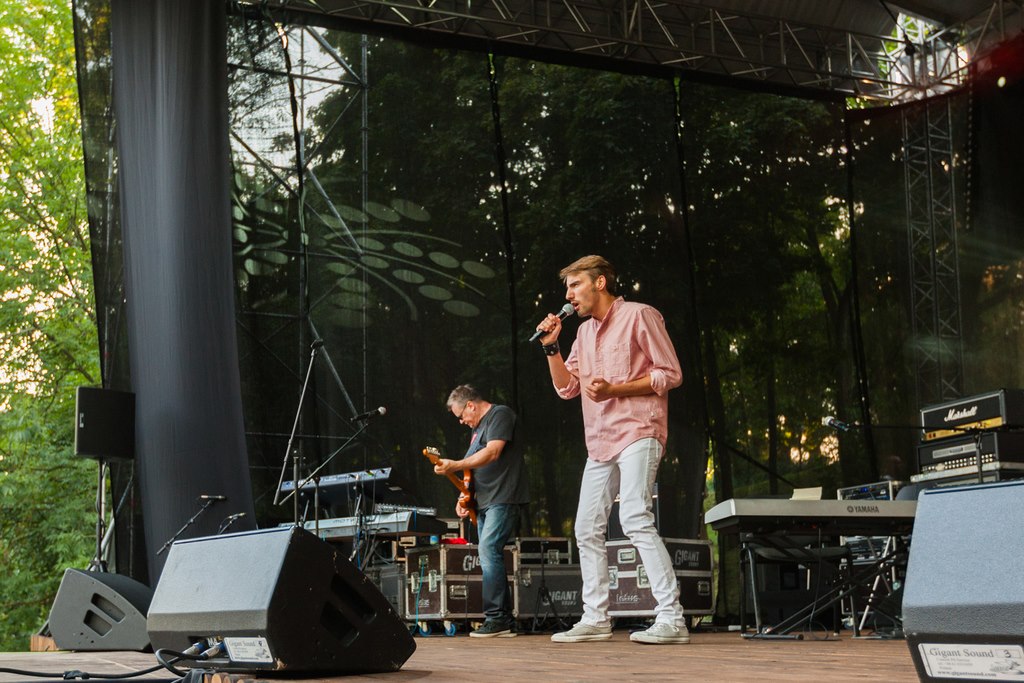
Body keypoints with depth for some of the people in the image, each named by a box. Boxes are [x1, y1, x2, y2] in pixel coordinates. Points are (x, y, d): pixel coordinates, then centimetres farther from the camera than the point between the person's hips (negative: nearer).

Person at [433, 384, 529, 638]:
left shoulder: (500, 414, -5)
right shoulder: (478, 428, 24)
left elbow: (492, 453, -19)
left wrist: (454, 466, -20)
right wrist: (464, 497, 12)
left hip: (503, 499, -10)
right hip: (485, 503, 10)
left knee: (489, 550, -20)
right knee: (491, 558, 6)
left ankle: (496, 618, -21)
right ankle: (505, 622, 8)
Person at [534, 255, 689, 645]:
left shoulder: (639, 316, -3)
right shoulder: (585, 331, 20)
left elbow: (670, 374, -8)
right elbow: (566, 387, 19)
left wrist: (614, 390, -16)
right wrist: (551, 347, 6)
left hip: (637, 432, -8)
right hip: (600, 441, 9)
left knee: (635, 518, -22)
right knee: (587, 528, 6)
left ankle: (671, 619, -22)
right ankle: (595, 619, 14)